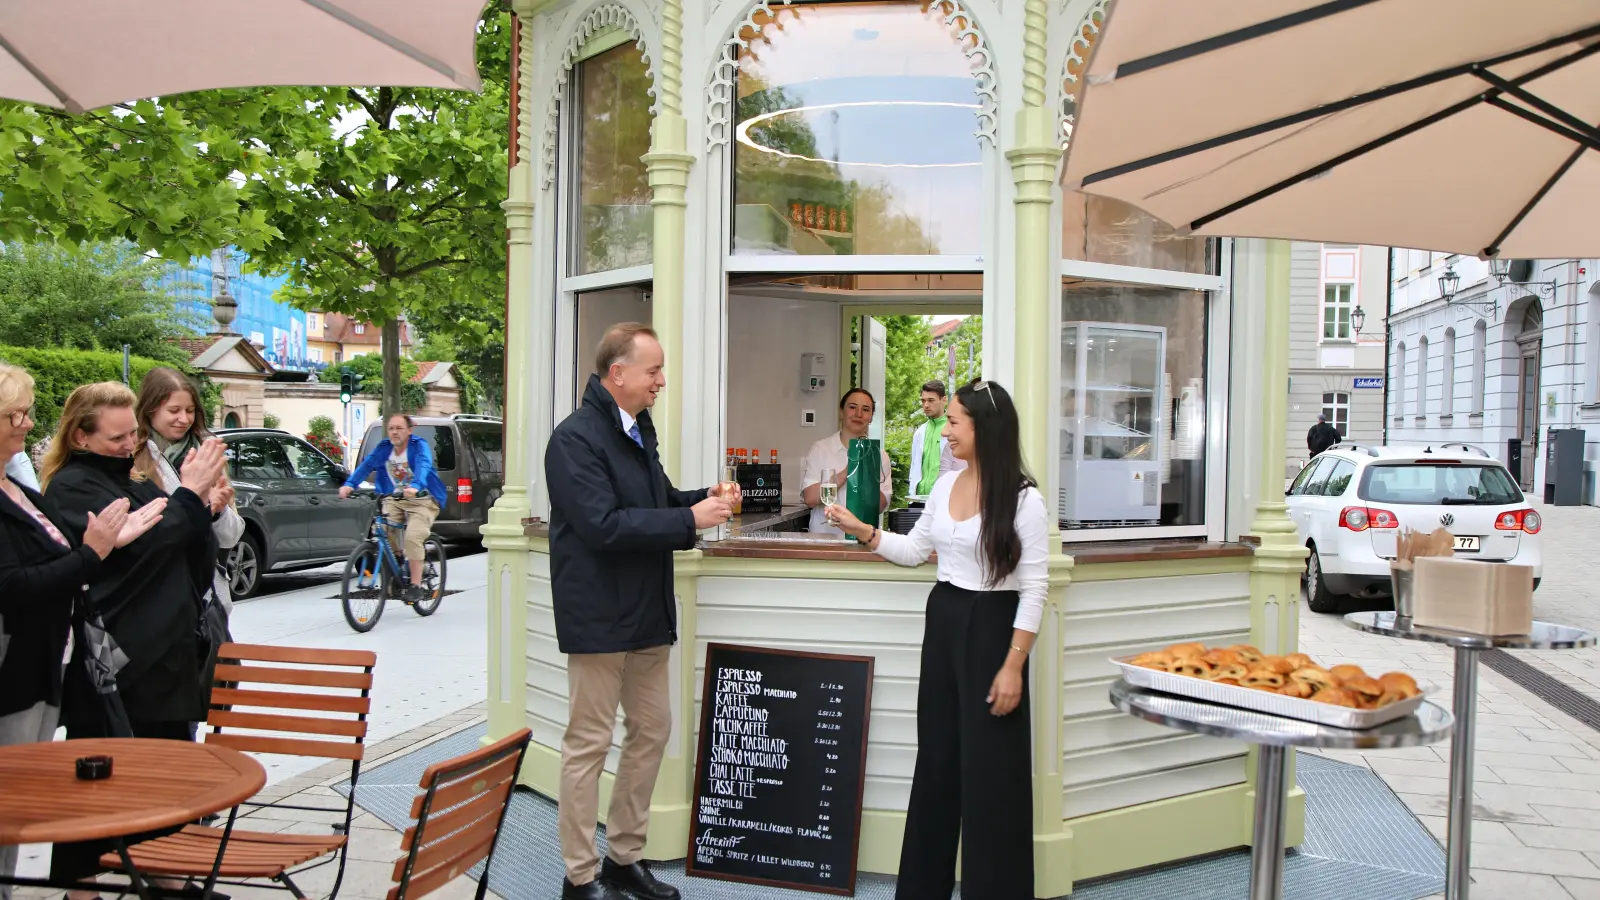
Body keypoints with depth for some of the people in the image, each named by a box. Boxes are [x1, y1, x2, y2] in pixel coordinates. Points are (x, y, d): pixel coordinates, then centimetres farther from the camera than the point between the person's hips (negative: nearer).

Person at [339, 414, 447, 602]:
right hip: (394, 500, 4)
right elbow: (366, 465, -13)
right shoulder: (383, 449, 1)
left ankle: (416, 586, -15)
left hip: (422, 501, -4)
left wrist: (415, 486, -52)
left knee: (413, 537, -25)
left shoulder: (419, 446, -12)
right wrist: (349, 484, -31)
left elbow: (423, 466, -32)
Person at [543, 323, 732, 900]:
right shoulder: (575, 438, -16)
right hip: (599, 618, -9)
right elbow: (603, 526, -24)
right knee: (589, 743, 1)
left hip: (646, 613, 9)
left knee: (651, 731, 14)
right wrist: (691, 519, -22)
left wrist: (704, 500, 0)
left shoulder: (638, 431, 13)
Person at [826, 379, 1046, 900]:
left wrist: (1013, 665, -16)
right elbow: (915, 550, 17)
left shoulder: (1023, 499, -14)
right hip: (942, 622, 7)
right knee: (936, 758, 15)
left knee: (988, 768, 0)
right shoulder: (945, 486, 6)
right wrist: (861, 531, 4)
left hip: (991, 628, -7)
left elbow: (1034, 589, -14)